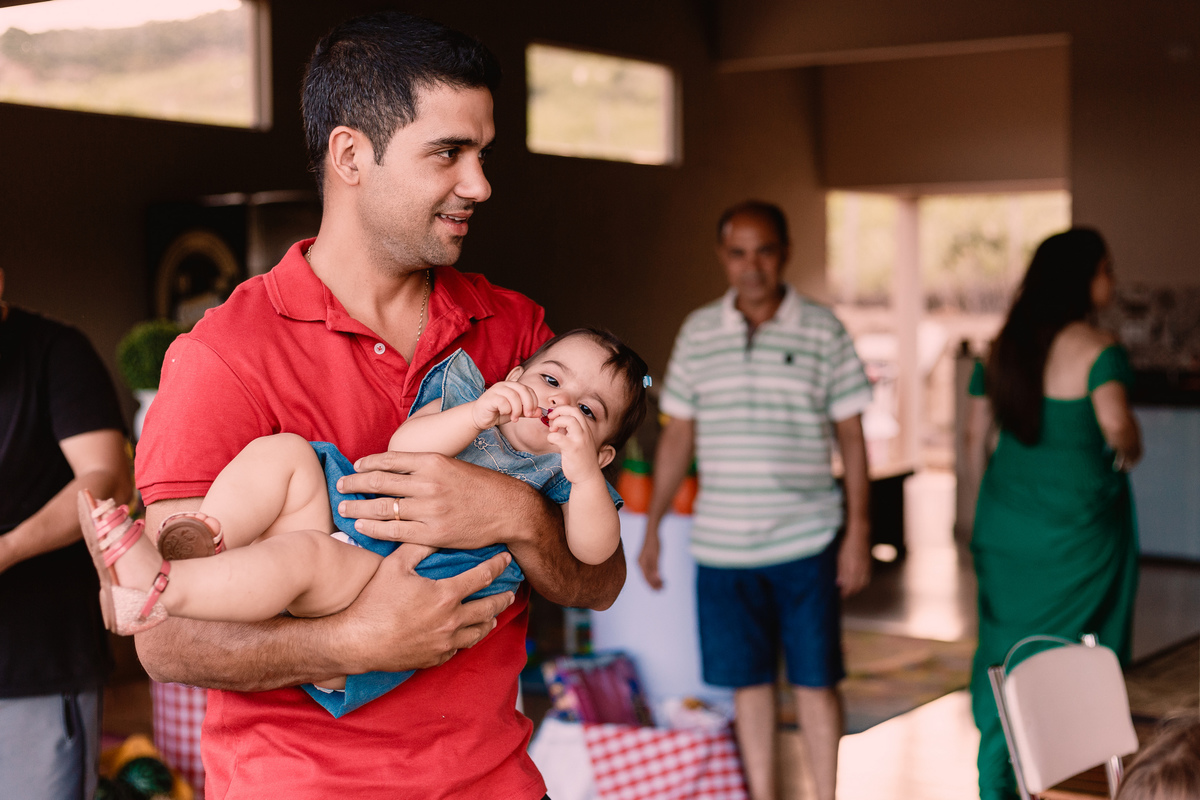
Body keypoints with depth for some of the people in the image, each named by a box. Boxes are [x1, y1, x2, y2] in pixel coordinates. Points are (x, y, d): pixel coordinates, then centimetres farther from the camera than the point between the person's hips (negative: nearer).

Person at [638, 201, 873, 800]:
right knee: (747, 680, 9)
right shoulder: (698, 333, 6)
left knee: (814, 679, 3)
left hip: (806, 541, -2)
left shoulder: (822, 331, 0)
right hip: (721, 543, 2)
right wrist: (651, 525, 8)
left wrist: (859, 530, -4)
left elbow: (851, 436, 2)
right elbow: (678, 434, 10)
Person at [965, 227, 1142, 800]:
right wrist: (1130, 450, -7)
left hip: (1005, 522, 5)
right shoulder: (1097, 349, -14)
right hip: (1078, 526, -5)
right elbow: (1114, 420, -29)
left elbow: (976, 436, 11)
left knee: (1006, 646, 13)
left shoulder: (1002, 347, 5)